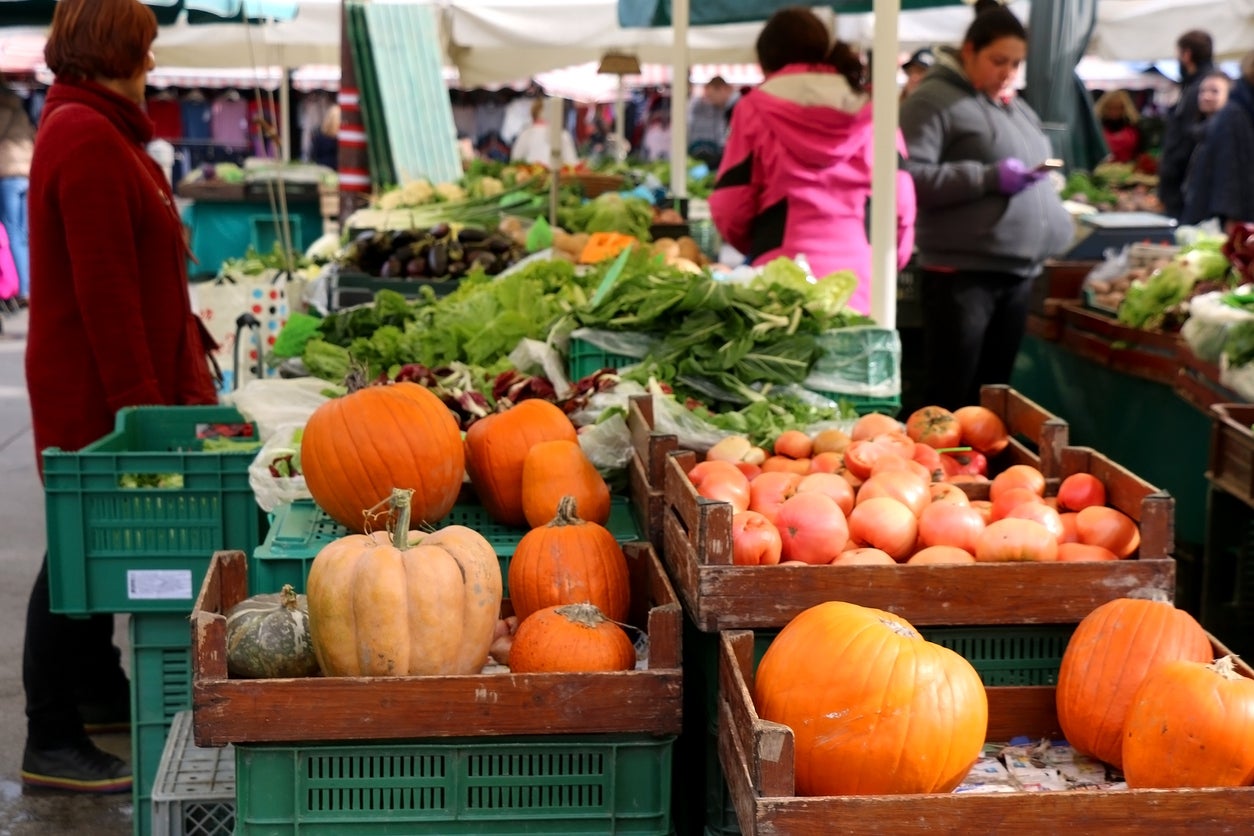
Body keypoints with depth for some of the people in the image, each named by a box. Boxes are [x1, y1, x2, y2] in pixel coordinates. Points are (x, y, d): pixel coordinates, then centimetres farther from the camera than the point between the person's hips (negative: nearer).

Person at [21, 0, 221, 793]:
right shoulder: (88, 139, -18)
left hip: (111, 387, 10)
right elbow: (104, 287, -22)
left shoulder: (94, 130, 16)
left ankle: (102, 692, 34)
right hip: (96, 390, -10)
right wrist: (141, 399, -21)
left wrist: (183, 354, 22)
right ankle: (51, 742, 2)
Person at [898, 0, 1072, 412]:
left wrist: (1056, 228, 12)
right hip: (961, 274, -8)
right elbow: (909, 177, -19)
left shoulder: (1014, 106, 18)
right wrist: (991, 177, -21)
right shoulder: (934, 99, -7)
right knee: (948, 401, -3)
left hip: (1018, 273, 8)